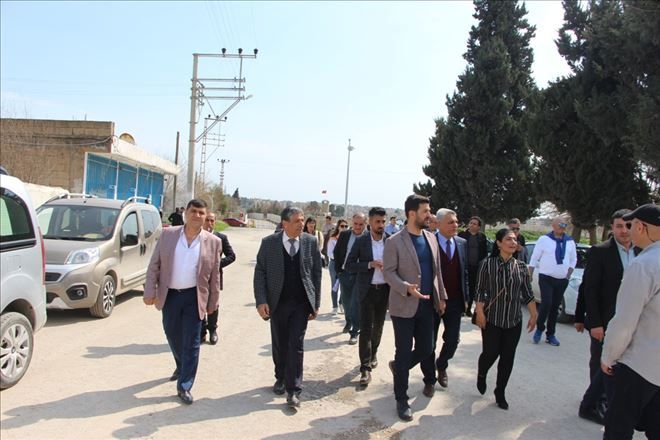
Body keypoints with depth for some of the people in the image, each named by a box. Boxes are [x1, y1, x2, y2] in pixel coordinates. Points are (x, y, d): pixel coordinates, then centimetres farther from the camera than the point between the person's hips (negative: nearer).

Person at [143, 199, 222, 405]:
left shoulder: (213, 242, -5)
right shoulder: (167, 234, -2)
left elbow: (214, 276, 0)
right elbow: (154, 265, 1)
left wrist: (213, 302, 2)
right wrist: (150, 292, -5)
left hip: (194, 297, -2)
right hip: (169, 295, 2)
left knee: (191, 343, 2)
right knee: (173, 335, 19)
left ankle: (184, 386, 14)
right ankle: (181, 367, 47)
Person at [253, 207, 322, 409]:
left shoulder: (311, 242, -3)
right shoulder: (269, 242, -5)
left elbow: (317, 273, 1)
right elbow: (260, 272, -3)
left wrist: (316, 303, 0)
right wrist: (261, 301, -13)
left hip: (301, 303, -1)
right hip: (277, 303, 1)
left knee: (296, 345, -2)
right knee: (279, 344, 15)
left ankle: (293, 390, 7)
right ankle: (281, 378, 37)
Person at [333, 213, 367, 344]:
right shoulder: (344, 235, 1)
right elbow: (336, 252, 8)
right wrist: (338, 269, 3)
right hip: (344, 273, 4)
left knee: (356, 303, -3)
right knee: (346, 300, 18)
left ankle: (354, 332, 7)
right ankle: (349, 322, 41)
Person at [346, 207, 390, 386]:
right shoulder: (361, 241, -4)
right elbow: (349, 265, -6)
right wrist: (370, 264, -19)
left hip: (385, 289, 2)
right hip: (367, 290, -2)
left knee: (378, 326, 17)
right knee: (366, 328, -5)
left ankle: (373, 352, 41)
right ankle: (365, 368, 1)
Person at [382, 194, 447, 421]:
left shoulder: (431, 238, 7)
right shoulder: (395, 241, -12)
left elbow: (436, 270, 13)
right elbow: (388, 272, -13)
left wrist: (441, 296, 12)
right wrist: (407, 288, -27)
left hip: (427, 304, 6)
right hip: (404, 306, -6)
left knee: (425, 349, 12)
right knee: (404, 352, 4)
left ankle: (398, 367, 41)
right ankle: (402, 399, 21)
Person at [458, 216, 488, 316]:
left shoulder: (482, 236, 7)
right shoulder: (462, 234, 1)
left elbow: (485, 252, 8)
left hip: (477, 267, 2)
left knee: (472, 288, 8)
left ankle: (468, 308, 18)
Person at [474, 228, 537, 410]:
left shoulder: (521, 266, 3)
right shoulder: (488, 264, -7)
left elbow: (528, 294, 7)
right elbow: (480, 290, -5)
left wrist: (533, 315, 4)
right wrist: (479, 312, -10)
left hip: (514, 320, 3)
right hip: (492, 319, -3)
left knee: (508, 357, 7)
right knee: (490, 353, 1)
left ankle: (500, 392, 24)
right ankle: (481, 375, 34)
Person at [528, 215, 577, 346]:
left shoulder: (570, 242, 6)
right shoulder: (544, 239, -6)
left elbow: (573, 260, 17)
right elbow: (534, 258, -3)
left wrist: (568, 275, 7)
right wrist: (529, 275, -5)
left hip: (562, 280, 4)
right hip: (546, 278, -4)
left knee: (555, 307, 8)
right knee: (546, 304, -14)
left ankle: (550, 334, 18)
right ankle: (539, 328, 8)